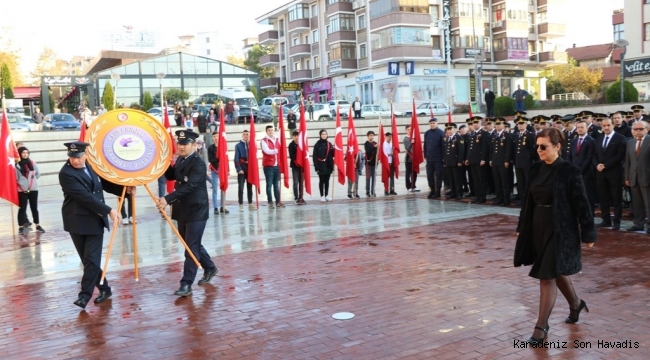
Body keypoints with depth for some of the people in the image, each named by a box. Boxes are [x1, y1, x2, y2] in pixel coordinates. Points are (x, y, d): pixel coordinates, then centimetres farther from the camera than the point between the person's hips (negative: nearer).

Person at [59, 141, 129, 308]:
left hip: (96, 220, 3)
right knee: (88, 260, 7)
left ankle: (85, 294, 2)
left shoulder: (92, 166, 5)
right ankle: (104, 288, 21)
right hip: (78, 222, -3)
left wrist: (125, 189, 4)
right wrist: (109, 211, -24)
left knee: (92, 259, -4)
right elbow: (85, 196, -22)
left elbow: (105, 183, 20)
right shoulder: (66, 174, -15)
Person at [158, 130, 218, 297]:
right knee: (191, 244, 18)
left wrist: (167, 199, -37)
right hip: (182, 210, 9)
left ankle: (186, 284, -1)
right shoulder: (180, 160, 9)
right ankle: (209, 268, 38)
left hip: (196, 211, -9)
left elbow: (188, 186, -28)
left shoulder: (198, 163, -18)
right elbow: (171, 176, 15)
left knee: (191, 247, -6)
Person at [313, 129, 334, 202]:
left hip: (328, 165, 4)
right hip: (321, 166, -4)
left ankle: (327, 195, 18)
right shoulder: (317, 144, -5)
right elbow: (315, 156, -8)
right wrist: (316, 167, -13)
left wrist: (334, 151, -12)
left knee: (327, 181, 10)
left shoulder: (329, 144, 7)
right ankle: (322, 196, 9)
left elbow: (332, 154, 10)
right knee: (321, 181, 3)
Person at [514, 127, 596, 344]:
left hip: (559, 230, -7)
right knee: (556, 271, 21)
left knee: (547, 276, -5)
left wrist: (588, 234, -9)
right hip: (538, 227, 7)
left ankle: (541, 326, 5)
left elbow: (581, 204, -11)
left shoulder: (569, 171, -14)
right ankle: (575, 304, 46)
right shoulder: (536, 169, 4)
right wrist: (522, 227, 14)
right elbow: (529, 199, 11)